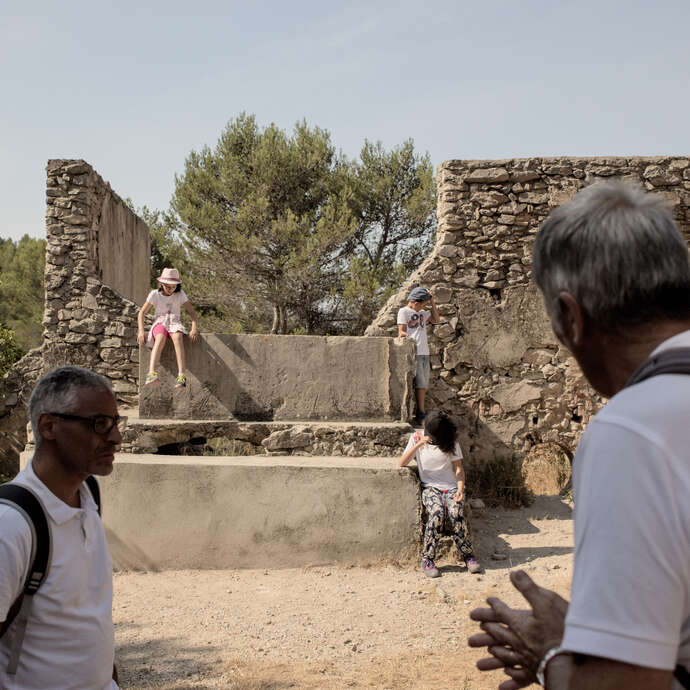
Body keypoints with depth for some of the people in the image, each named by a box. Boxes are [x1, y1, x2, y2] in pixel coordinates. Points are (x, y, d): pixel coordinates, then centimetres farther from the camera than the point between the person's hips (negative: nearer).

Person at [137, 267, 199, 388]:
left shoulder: (180, 294, 7)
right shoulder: (154, 294, 5)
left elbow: (192, 312, 5)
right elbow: (142, 313, 6)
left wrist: (194, 328, -13)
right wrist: (141, 331, -10)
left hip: (174, 323, 1)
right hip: (159, 323, -1)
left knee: (178, 337, -37)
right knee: (161, 338, -38)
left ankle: (181, 375, -50)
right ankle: (152, 373, -56)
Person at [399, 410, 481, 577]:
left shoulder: (451, 441, 3)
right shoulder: (417, 438, 2)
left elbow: (459, 469, 3)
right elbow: (401, 463, -6)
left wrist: (460, 489, -14)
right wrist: (419, 444, -17)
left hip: (451, 487, 1)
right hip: (430, 487, -1)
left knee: (456, 512, -31)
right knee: (436, 512, -33)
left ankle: (468, 556, -14)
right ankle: (427, 560, -23)